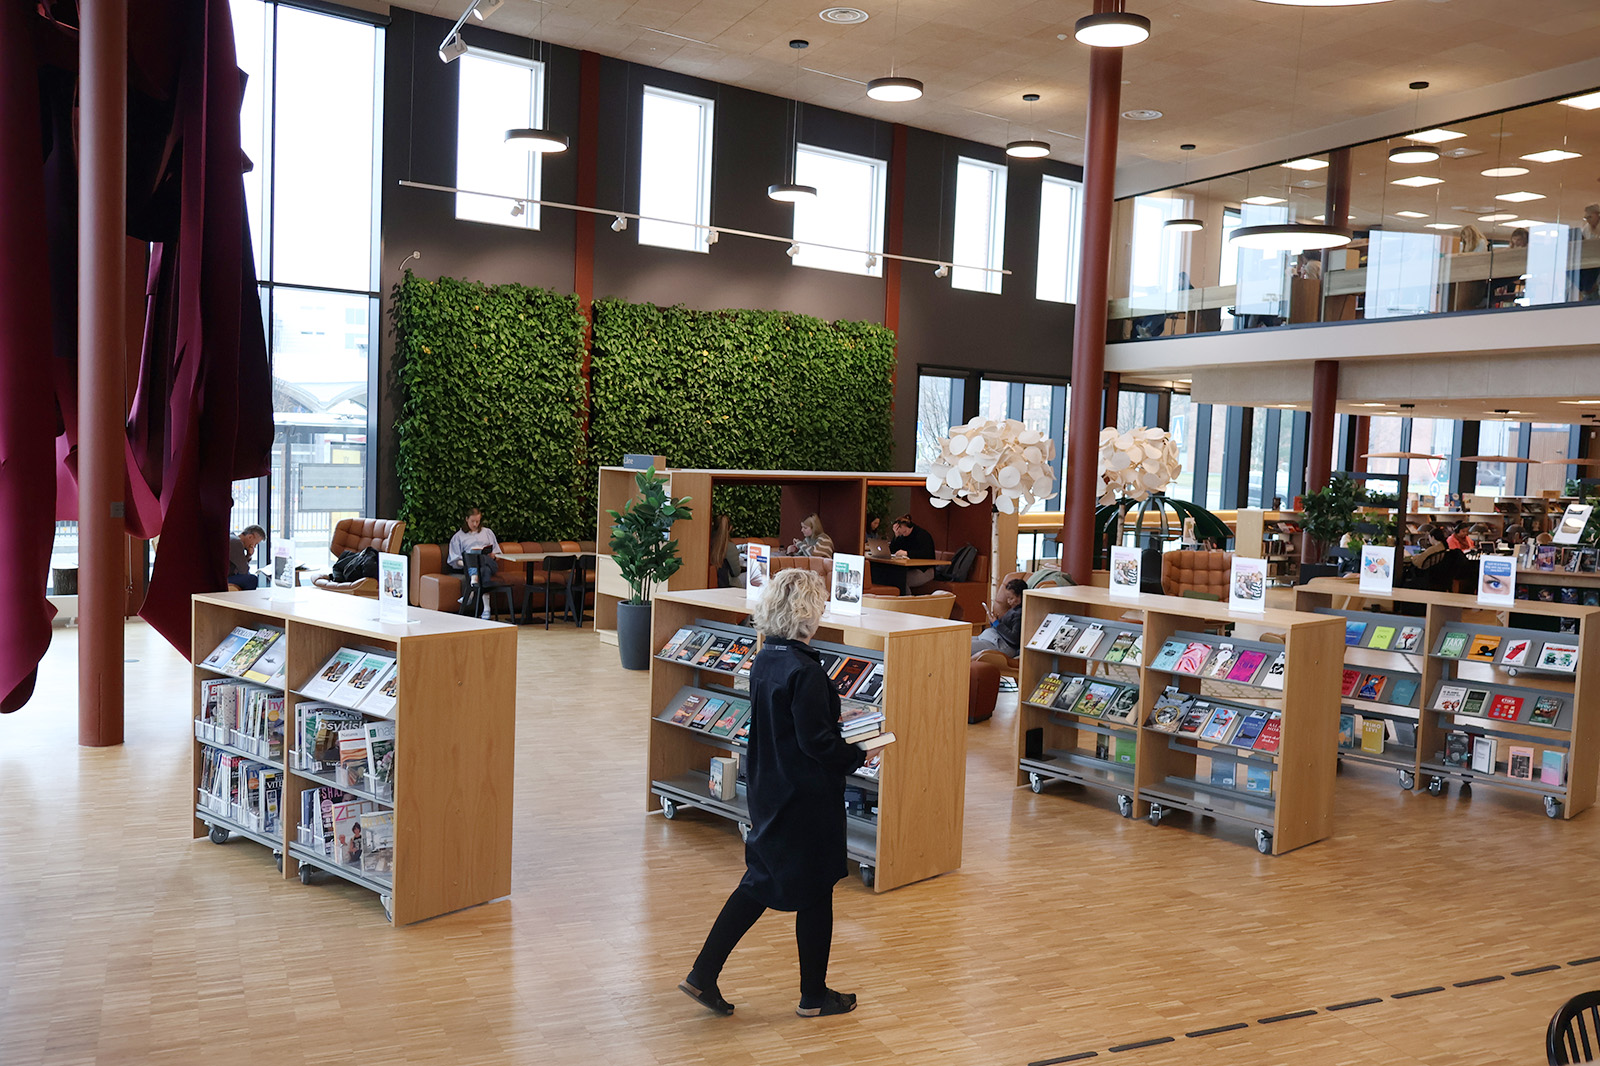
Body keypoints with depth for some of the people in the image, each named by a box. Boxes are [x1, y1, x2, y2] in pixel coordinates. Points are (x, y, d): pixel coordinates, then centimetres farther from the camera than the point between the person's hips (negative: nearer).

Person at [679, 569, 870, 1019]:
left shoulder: (763, 661, 4)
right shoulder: (805, 670, -22)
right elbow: (815, 741, -22)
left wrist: (833, 717, 18)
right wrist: (859, 755, -8)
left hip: (768, 791, 8)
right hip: (807, 799, -8)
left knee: (760, 883, 17)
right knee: (815, 893, 8)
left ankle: (703, 975, 17)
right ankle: (814, 995, 23)